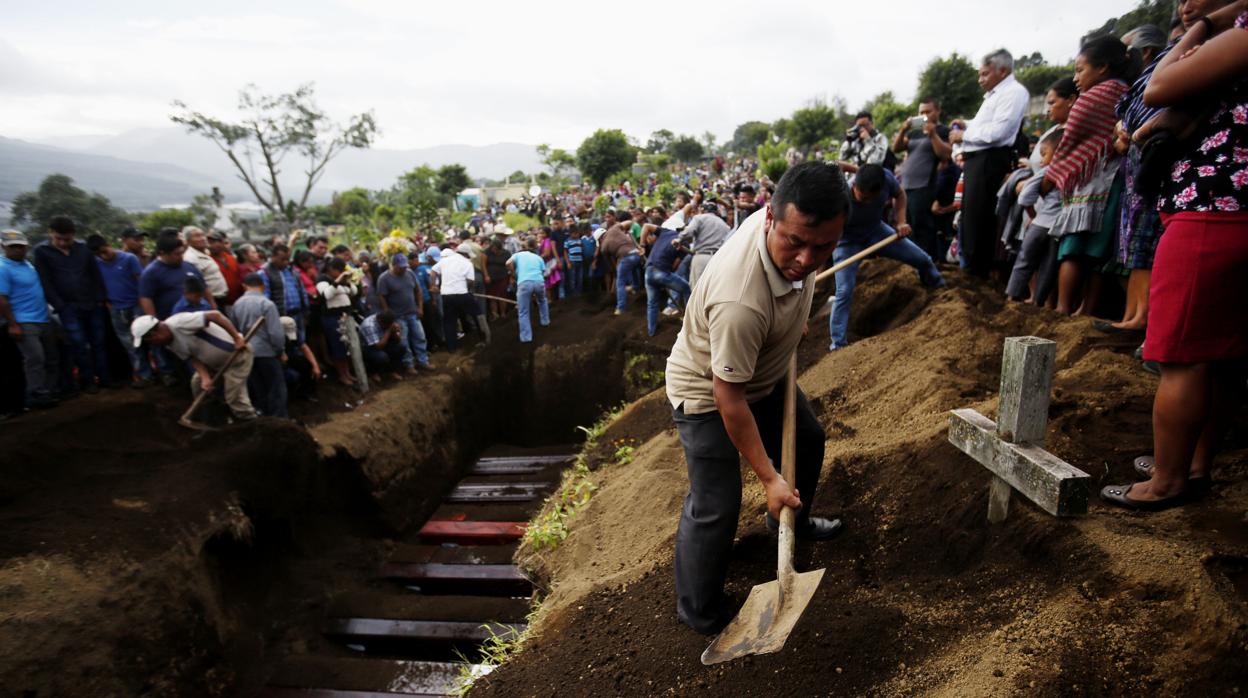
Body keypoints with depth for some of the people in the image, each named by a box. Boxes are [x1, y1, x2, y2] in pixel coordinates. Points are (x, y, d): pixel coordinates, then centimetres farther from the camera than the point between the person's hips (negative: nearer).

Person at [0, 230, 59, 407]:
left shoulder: (28, 264, 13)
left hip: (43, 320, 9)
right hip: (23, 322, -9)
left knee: (52, 358, 11)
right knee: (35, 358, -14)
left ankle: (50, 392, 19)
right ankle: (37, 396, -9)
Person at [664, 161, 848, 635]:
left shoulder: (790, 228, -20)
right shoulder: (740, 302, -44)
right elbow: (729, 399, -33)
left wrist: (794, 325, 16)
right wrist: (769, 478, -25)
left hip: (762, 374, 9)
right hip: (706, 391, -9)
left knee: (807, 439, 26)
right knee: (714, 507, -6)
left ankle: (791, 519, 54)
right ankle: (700, 614, 17)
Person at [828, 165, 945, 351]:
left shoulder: (886, 178, -29)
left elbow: (899, 194, -1)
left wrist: (901, 222, -14)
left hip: (875, 230, 5)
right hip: (848, 241, -4)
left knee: (923, 259, 8)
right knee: (844, 292, -14)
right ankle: (838, 344, -3)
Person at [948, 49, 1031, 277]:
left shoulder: (1014, 92, -10)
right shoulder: (995, 94, 21)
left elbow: (996, 132, -21)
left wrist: (964, 135, -10)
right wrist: (968, 124, 13)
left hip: (989, 161, -10)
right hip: (977, 159, 10)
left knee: (978, 218, -7)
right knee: (969, 216, 16)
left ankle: (977, 273, 0)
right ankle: (970, 267, 26)